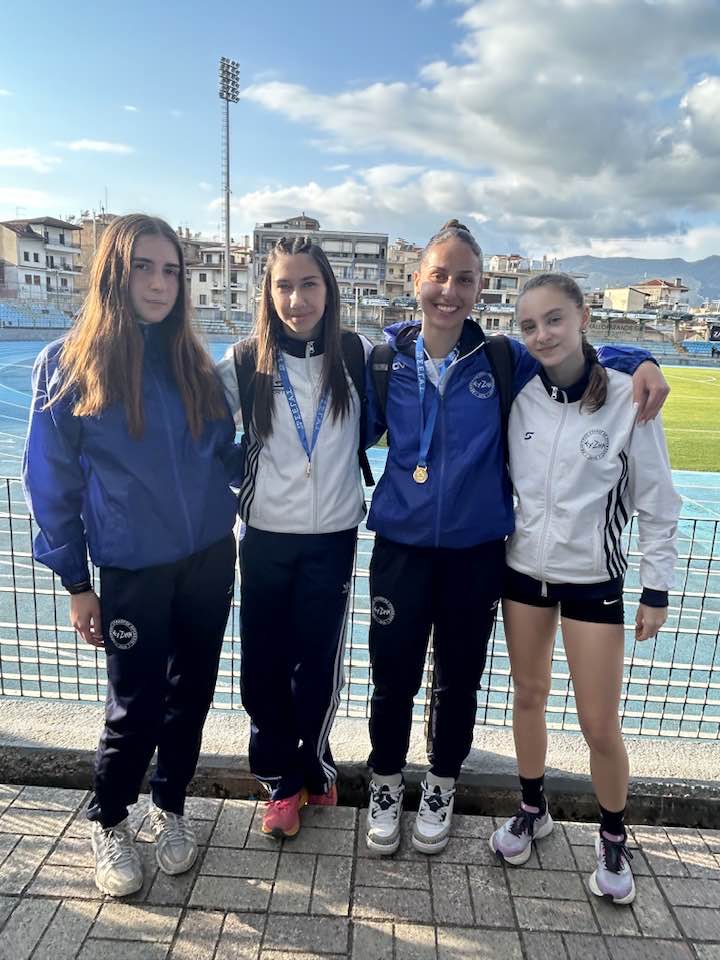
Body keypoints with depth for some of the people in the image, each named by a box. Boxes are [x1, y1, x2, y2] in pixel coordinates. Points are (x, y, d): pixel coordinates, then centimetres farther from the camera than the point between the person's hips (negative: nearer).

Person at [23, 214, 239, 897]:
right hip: (132, 571, -3)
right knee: (135, 707, 6)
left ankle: (169, 806, 40)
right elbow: (50, 481, -3)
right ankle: (108, 822, 36)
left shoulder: (190, 362, 5)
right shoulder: (68, 364, -6)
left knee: (191, 692, 14)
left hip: (209, 558, 4)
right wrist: (75, 582, -3)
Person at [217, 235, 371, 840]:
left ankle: (312, 765, 37)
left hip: (333, 537, 0)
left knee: (319, 663, 10)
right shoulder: (244, 364, -2)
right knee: (264, 664, 7)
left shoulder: (357, 355, -3)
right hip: (267, 536, 1)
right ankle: (282, 781, 30)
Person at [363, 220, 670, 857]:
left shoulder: (505, 361, -3)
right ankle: (386, 786, 39)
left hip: (477, 550, 1)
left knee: (459, 679, 16)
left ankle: (442, 788, 43)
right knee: (393, 678, 10)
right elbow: (355, 434, 8)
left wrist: (642, 363, -7)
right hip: (401, 547, 0)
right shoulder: (387, 360, -2)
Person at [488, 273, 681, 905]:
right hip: (524, 571, 3)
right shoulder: (520, 397, -3)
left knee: (600, 725, 5)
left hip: (593, 579, -3)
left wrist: (657, 589, -4)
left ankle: (614, 840, 33)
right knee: (528, 696, 16)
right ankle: (533, 810, 40)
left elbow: (658, 502, -6)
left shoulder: (627, 398, -12)